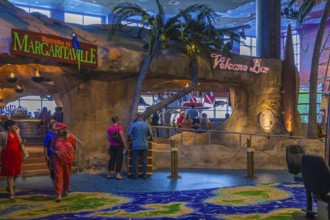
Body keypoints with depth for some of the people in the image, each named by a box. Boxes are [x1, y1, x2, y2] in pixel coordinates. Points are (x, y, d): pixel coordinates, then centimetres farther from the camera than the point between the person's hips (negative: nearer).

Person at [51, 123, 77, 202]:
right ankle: (59, 195, -11)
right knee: (58, 176, -10)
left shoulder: (70, 137, -3)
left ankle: (66, 190, 39)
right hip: (58, 159, 0)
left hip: (67, 159, 1)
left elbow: (76, 148, 7)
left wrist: (72, 155, -2)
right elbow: (51, 148, 6)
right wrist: (55, 152, -13)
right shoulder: (55, 138, 0)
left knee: (67, 175, 16)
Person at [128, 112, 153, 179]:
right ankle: (144, 175, 13)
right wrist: (150, 138, 26)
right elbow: (151, 135, 4)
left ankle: (134, 175, 10)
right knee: (144, 160, 9)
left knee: (135, 160, 5)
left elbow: (129, 135, -5)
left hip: (136, 145, -2)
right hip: (144, 145, 2)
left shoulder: (133, 124, -9)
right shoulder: (146, 125, -2)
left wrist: (132, 137, 18)